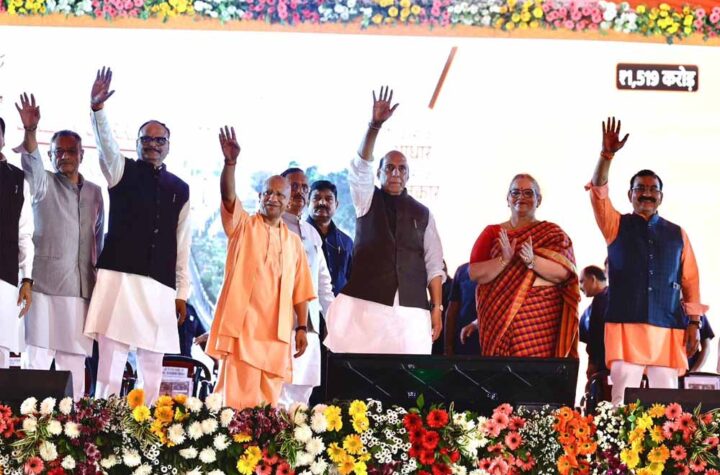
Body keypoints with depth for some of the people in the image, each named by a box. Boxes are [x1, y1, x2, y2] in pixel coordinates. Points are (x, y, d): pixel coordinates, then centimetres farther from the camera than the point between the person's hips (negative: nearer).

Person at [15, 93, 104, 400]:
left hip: (82, 287, 3)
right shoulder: (44, 184, 6)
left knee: (74, 358, 2)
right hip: (45, 282, -3)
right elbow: (32, 164, -15)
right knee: (37, 355, -8)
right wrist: (30, 132, -34)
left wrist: (101, 282, 12)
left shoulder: (95, 192, 17)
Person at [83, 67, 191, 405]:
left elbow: (182, 243, 14)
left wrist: (182, 292, 11)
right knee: (111, 359, -9)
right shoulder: (122, 171, 8)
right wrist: (98, 109, -31)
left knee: (152, 365, 3)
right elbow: (107, 143, -12)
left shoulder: (180, 188, 14)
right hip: (119, 276, -3)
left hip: (160, 285, 3)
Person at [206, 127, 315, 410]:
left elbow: (299, 291, 14)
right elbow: (228, 196, -13)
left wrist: (302, 327, 5)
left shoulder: (294, 242, 15)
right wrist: (230, 162, -29)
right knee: (237, 393, -9)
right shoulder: (242, 225, 7)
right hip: (241, 325, -3)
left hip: (277, 331, 4)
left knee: (268, 399, 3)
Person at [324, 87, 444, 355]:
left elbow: (433, 265, 10)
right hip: (366, 304, -1)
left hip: (411, 309, 1)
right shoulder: (368, 200, 12)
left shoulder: (422, 213, 14)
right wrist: (375, 124, -20)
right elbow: (360, 166, -7)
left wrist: (437, 308, 1)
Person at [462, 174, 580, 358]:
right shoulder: (492, 233, 13)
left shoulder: (552, 233, 9)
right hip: (499, 320, 1)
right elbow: (475, 273, 2)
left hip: (541, 320, -1)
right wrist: (504, 260, -14)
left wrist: (532, 261, -19)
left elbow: (564, 273, -4)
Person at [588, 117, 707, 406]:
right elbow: (598, 191, -4)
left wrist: (694, 323, 3)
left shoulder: (677, 234, 15)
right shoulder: (616, 226, 11)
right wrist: (607, 155, -19)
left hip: (668, 329, 2)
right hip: (625, 326, -1)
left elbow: (690, 280, 12)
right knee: (624, 400, -7)